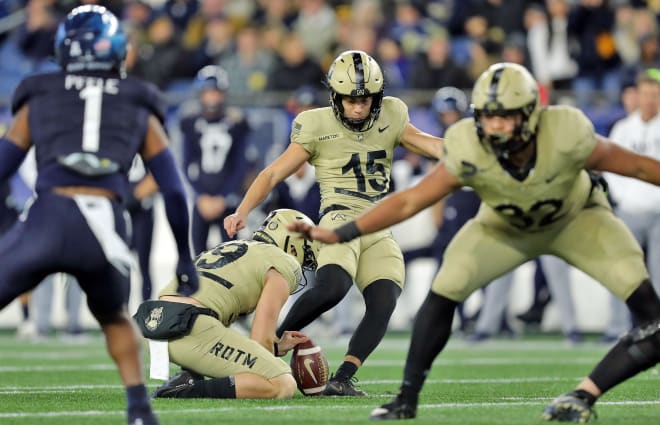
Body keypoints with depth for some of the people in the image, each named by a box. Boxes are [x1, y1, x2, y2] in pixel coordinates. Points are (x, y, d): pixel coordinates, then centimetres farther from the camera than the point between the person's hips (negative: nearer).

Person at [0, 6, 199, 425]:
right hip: (104, 228, 2)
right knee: (113, 316, 31)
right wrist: (185, 256, 27)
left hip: (48, 220, -2)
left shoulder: (39, 99, 20)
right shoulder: (138, 108, 22)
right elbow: (174, 191, 18)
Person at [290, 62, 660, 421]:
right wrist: (339, 234, -31)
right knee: (444, 290, -19)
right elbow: (409, 201, -26)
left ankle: (585, 395, -7)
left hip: (575, 220, -1)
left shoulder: (567, 137, -38)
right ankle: (407, 399, -5)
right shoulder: (470, 153, -33)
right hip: (508, 226, 1)